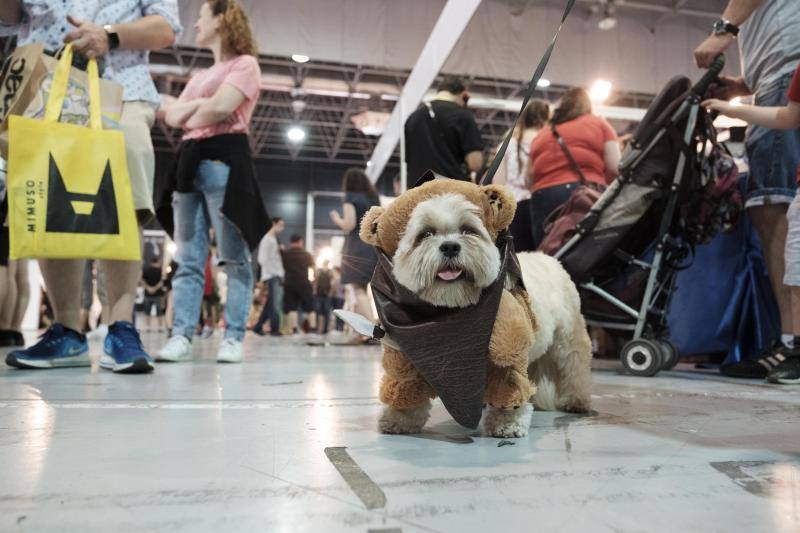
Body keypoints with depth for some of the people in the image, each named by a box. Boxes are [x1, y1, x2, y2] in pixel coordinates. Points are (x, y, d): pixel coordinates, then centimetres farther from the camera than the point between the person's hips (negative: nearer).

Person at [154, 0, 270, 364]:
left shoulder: (244, 63, 4)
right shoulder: (199, 76, 28)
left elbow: (220, 109, -12)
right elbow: (170, 115, 16)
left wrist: (187, 117, 5)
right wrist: (200, 105, -1)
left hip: (224, 159, -8)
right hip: (189, 161, 8)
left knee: (233, 257, -7)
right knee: (188, 258, 2)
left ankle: (234, 338, -4)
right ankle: (181, 337, 3)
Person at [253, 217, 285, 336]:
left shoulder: (274, 239, 20)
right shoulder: (267, 239, -8)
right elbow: (263, 260, -15)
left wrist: (281, 274, 12)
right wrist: (275, 274, -16)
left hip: (277, 276, 9)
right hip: (272, 276, -9)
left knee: (271, 304, 9)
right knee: (275, 303, -8)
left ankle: (258, 326, 15)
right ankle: (274, 329, -2)